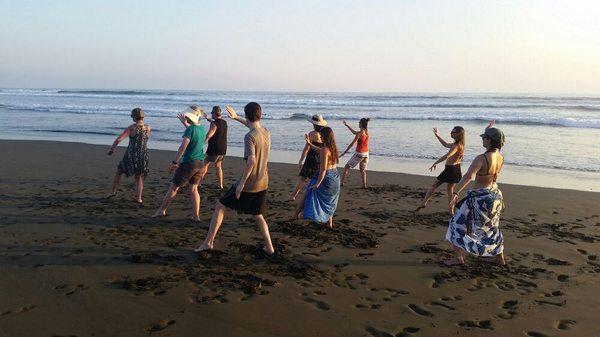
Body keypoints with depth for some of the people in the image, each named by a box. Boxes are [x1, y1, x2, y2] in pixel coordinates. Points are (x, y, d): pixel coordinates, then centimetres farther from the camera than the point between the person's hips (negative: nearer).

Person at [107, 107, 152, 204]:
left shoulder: (131, 128, -10)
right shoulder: (149, 128, 0)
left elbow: (118, 139, -14)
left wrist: (112, 149, -1)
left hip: (131, 155, -3)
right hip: (143, 156, 3)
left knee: (119, 172, 22)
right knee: (139, 178, 17)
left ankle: (114, 191, 20)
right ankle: (139, 198, 5)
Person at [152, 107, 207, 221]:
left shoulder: (190, 129, -16)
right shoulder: (202, 128, 7)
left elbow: (182, 148, -20)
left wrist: (174, 162, -14)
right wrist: (184, 122, 37)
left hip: (189, 163, -7)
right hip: (200, 163, 7)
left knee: (173, 187, 5)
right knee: (193, 189, 13)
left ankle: (162, 210, 17)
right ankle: (196, 216, 10)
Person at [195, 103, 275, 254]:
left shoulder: (250, 136, -20)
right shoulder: (266, 132, 3)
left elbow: (251, 160, -31)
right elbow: (254, 126, 27)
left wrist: (241, 183, -25)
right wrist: (236, 117, 34)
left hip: (248, 184, -6)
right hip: (263, 183, 7)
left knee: (220, 206, 9)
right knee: (257, 215, 22)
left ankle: (208, 242, 10)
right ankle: (269, 246, 16)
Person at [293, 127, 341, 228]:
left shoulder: (325, 150, -21)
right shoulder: (333, 147, 4)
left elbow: (323, 169, -24)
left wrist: (317, 183, -22)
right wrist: (310, 144, 33)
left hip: (326, 176, -8)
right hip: (335, 175, 8)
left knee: (307, 195, 7)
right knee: (329, 201, 20)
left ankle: (295, 215, 15)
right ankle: (329, 223, 26)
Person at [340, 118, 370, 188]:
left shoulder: (359, 133, -17)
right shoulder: (367, 132, 5)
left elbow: (352, 143, -17)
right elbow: (354, 132, 18)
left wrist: (345, 151, -12)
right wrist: (346, 125, 22)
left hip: (359, 153, -7)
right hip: (366, 153, 7)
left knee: (347, 167, 5)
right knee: (363, 169, 17)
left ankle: (342, 182, 5)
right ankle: (364, 185, 13)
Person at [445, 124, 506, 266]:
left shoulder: (481, 158, -26)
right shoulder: (500, 158, -3)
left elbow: (468, 176, -39)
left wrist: (455, 193, -43)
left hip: (480, 197, -8)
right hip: (494, 193, 8)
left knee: (459, 224, 6)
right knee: (492, 228, 24)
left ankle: (458, 257, 8)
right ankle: (500, 257, 34)